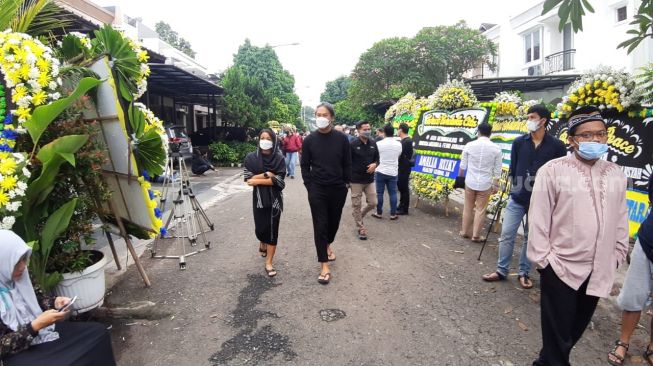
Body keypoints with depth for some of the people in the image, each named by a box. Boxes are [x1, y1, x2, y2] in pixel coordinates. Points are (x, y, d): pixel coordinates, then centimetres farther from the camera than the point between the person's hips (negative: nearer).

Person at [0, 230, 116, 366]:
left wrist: (55, 303, -5)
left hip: (44, 329, 7)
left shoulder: (18, 277, -3)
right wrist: (35, 326, -24)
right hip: (20, 352, -6)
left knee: (99, 332, -4)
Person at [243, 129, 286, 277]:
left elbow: (278, 180, -15)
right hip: (259, 198, 1)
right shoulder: (251, 157, -2)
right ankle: (262, 243, 45)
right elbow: (248, 179, -8)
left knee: (272, 229, 0)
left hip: (275, 199, -1)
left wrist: (258, 180, -15)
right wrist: (266, 175, -15)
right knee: (260, 228, 9)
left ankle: (269, 262, 10)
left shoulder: (279, 158, -6)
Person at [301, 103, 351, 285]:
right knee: (320, 225, -1)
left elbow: (347, 164, 4)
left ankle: (327, 245, 46)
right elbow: (305, 166, 2)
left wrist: (346, 183, 0)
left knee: (334, 221, 16)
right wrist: (310, 186, -3)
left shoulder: (341, 139, -2)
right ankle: (324, 266, 7)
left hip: (338, 189, 1)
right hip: (317, 190, -1)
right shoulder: (309, 140, -3)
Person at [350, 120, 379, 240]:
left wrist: (375, 164, -9)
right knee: (356, 205, 4)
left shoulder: (373, 143, 5)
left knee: (373, 203, 7)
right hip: (356, 180, -5)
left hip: (370, 179, 5)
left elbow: (377, 158, 14)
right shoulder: (353, 144, -11)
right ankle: (361, 228, 18)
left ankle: (359, 216, 34)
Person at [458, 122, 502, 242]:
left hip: (470, 182, 1)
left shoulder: (469, 145, -4)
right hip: (485, 184, -1)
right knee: (480, 210, 8)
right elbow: (497, 170, -1)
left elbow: (463, 166, 2)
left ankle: (465, 231, 25)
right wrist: (496, 185, 10)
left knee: (468, 208, 15)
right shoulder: (496, 148, -4)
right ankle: (476, 235, 14)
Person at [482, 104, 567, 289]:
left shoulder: (556, 145, -3)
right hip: (517, 198, 1)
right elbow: (512, 168, 7)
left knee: (531, 238, 11)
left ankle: (524, 273, 24)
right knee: (506, 235, 2)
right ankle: (501, 270, 15)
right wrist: (514, 187, 0)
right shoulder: (519, 142, 3)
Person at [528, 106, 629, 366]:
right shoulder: (553, 170, -11)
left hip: (598, 272, 5)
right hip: (560, 268, -5)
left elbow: (621, 220, 12)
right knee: (558, 334, 6)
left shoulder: (616, 174, 6)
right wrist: (542, 259, -8)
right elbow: (539, 219, -10)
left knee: (575, 330, 18)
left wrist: (616, 256, 12)